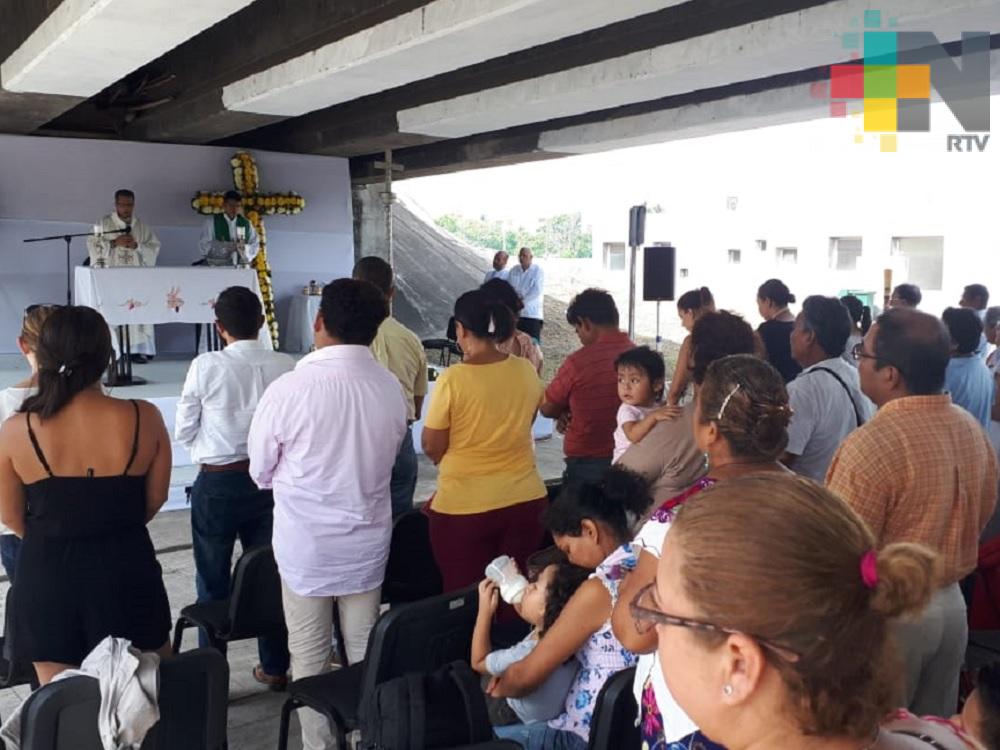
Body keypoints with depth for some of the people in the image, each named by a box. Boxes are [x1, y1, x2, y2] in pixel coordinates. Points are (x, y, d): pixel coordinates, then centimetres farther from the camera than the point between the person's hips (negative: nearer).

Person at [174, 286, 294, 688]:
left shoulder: (206, 366, -13)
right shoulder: (286, 367, -9)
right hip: (270, 481, 2)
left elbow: (183, 431, -4)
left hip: (217, 482, -2)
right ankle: (274, 667, 26)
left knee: (213, 580, 13)